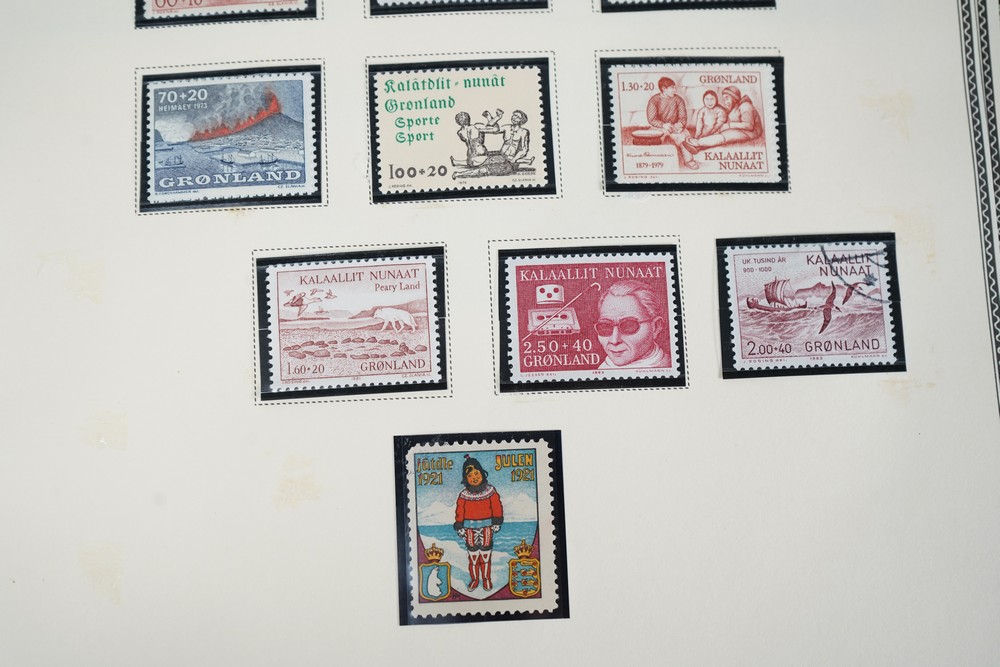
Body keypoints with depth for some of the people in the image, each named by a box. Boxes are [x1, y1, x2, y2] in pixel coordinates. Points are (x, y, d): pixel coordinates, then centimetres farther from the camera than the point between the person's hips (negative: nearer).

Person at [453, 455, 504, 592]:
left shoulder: (490, 491, -2)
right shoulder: (464, 495, -3)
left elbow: (497, 507, 1)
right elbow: (459, 511, 0)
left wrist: (497, 522, -2)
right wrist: (460, 527, -3)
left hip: (486, 528, 0)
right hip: (470, 529, 0)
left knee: (486, 554, 5)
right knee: (473, 555, 5)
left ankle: (487, 579, 16)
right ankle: (474, 579, 17)